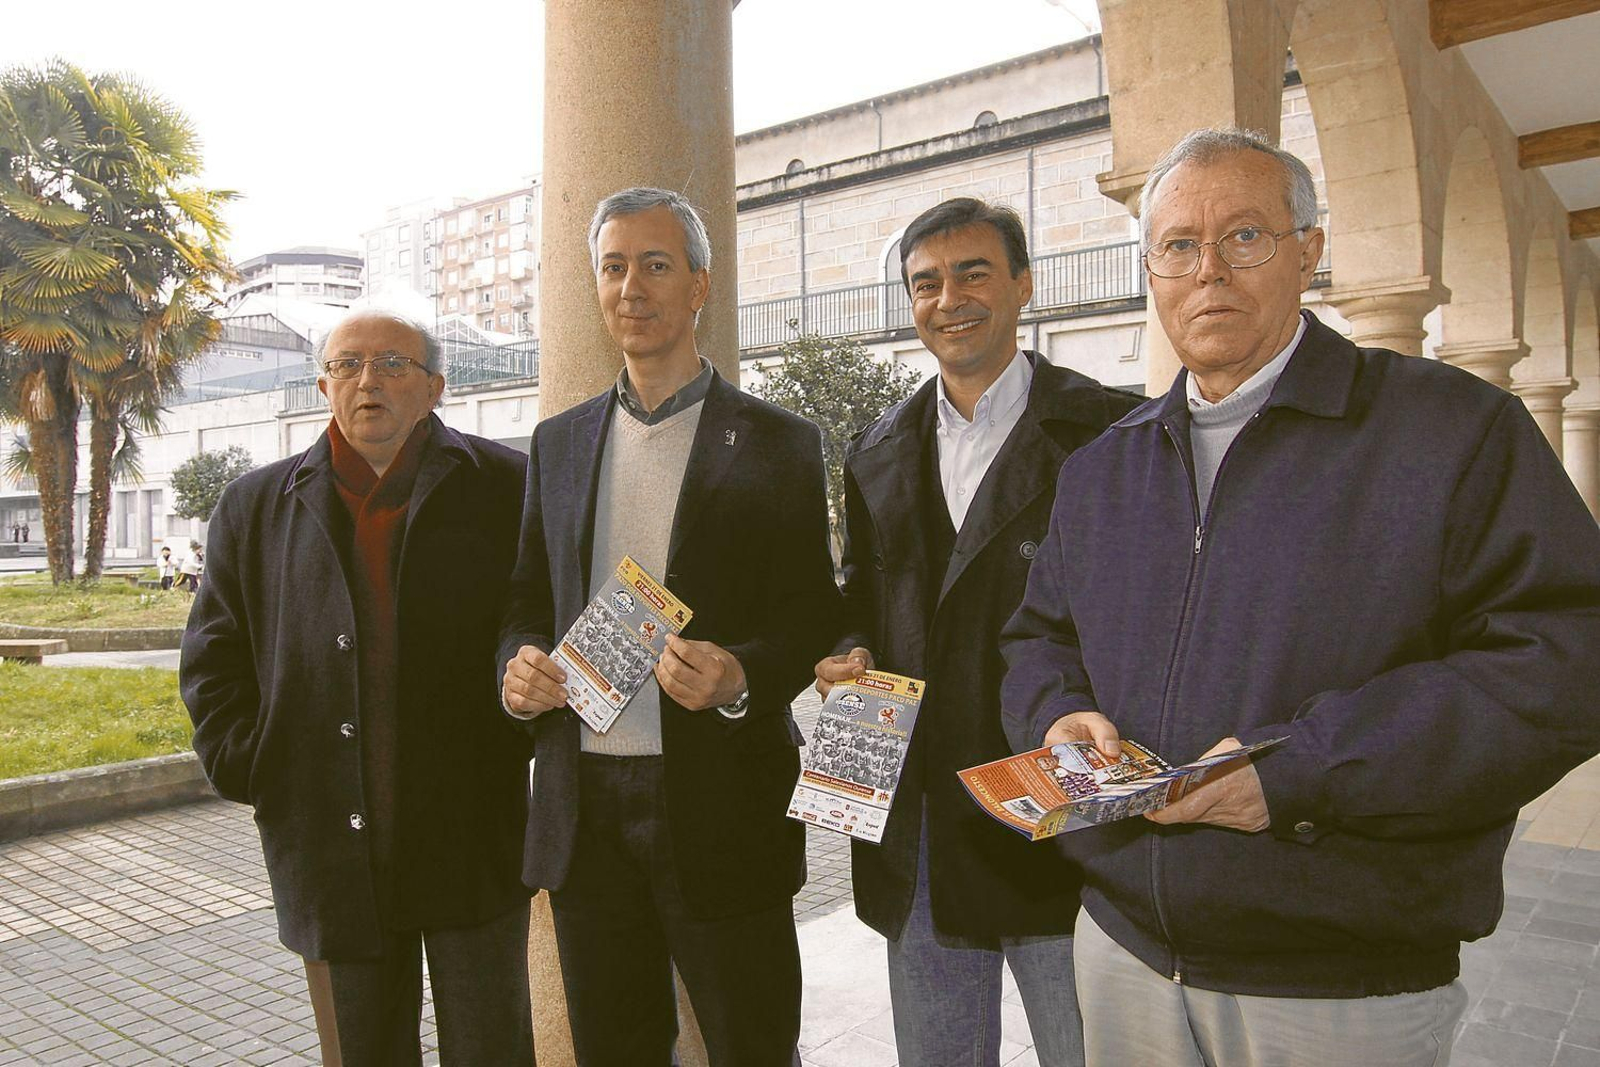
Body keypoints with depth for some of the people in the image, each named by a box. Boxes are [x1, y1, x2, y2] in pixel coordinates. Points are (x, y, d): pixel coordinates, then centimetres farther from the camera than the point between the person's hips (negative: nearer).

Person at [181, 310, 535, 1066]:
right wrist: (248, 770, 2)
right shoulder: (255, 507, 9)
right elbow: (213, 659, 12)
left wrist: (517, 740, -6)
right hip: (333, 853, 3)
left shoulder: (506, 488, -1)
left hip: (473, 841, -2)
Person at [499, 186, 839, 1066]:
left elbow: (813, 617, -3)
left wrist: (739, 677, -22)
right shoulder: (558, 442, 12)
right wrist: (518, 668, -6)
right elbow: (529, 599, 16)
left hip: (720, 806, -3)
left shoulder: (776, 442, -1)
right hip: (582, 809, 4)